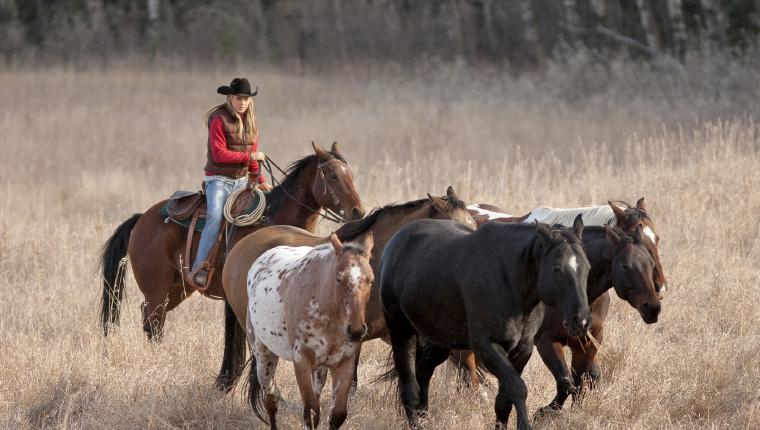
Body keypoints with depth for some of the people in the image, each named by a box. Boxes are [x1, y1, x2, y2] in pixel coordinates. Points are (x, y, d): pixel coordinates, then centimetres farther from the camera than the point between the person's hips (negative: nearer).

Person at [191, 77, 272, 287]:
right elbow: (219, 154, -16)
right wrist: (249, 156, -15)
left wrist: (261, 180, 7)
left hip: (242, 180, 7)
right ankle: (200, 267, -29)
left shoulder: (250, 123, 13)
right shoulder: (219, 120, -9)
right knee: (215, 217, -27)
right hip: (219, 179, -7)